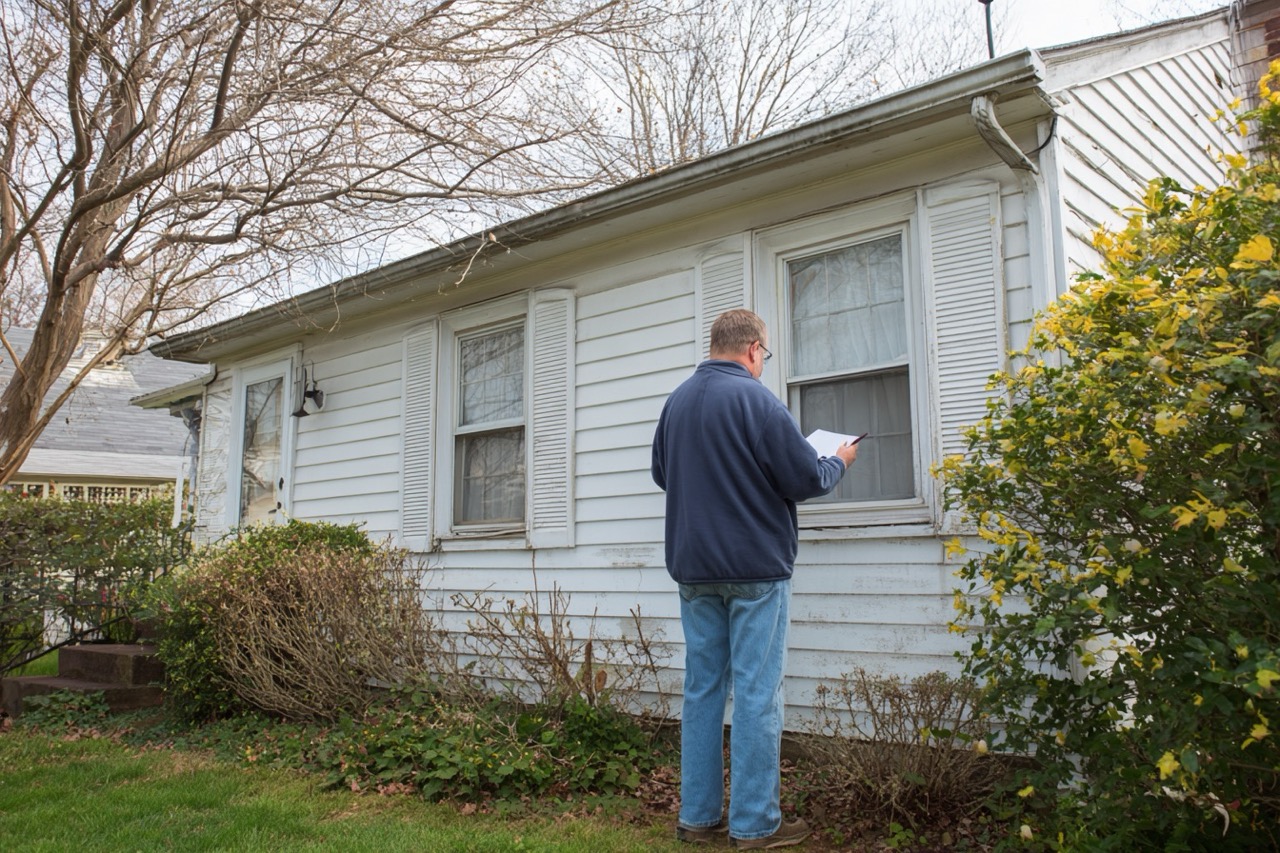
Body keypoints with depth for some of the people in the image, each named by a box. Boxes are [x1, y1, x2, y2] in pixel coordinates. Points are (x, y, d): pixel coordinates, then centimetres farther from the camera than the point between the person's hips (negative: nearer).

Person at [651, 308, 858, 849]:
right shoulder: (753, 398, -13)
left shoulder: (676, 401, 7)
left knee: (702, 689, 11)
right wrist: (839, 462, 8)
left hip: (693, 568, 6)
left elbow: (662, 473, 20)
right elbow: (806, 478, -12)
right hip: (754, 567, -6)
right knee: (757, 694, 1)